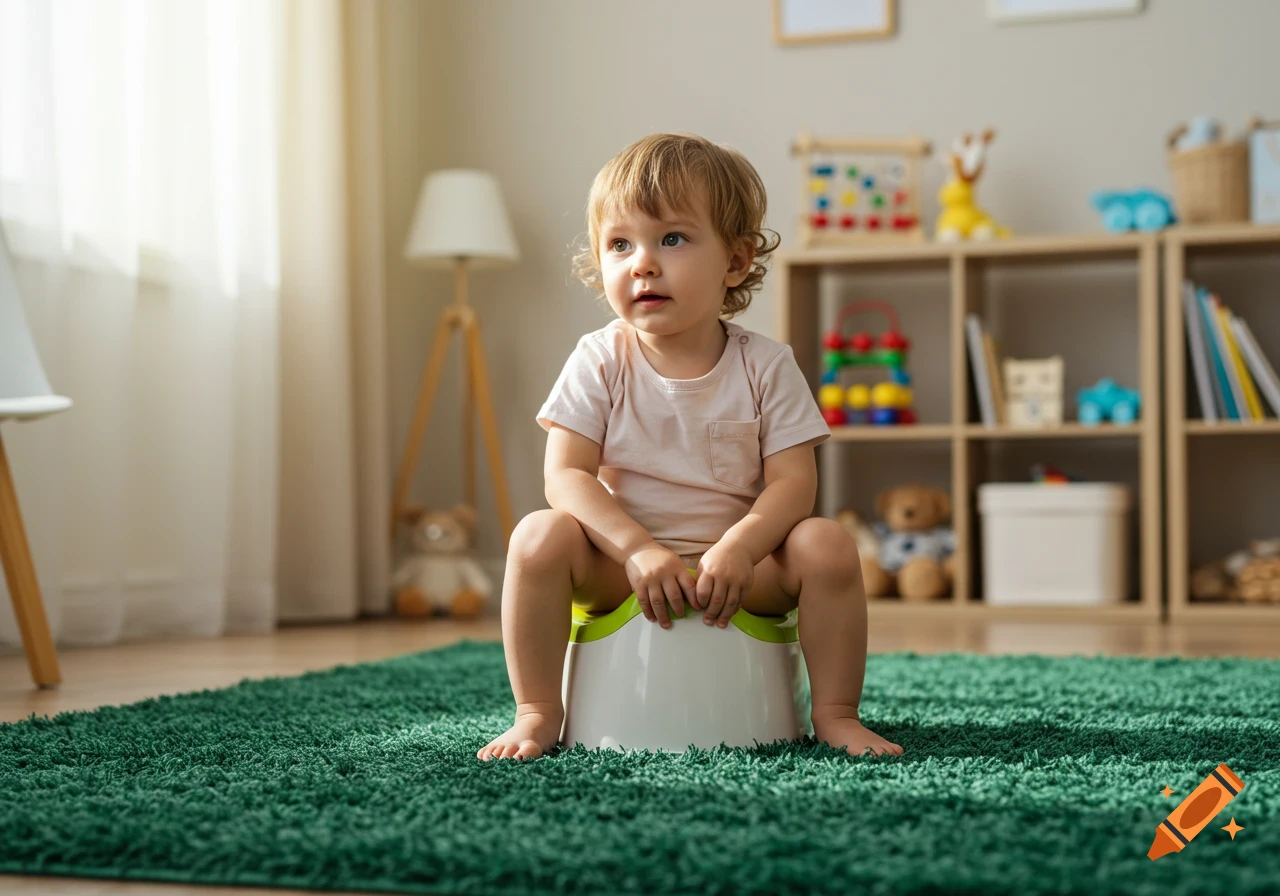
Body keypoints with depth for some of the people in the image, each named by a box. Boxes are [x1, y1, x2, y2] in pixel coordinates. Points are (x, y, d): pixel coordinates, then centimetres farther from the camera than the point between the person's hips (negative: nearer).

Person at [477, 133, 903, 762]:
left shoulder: (765, 367, -4)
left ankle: (835, 712, -8)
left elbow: (793, 481, -9)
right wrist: (639, 549, -26)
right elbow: (566, 475, -11)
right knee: (539, 537, -27)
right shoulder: (599, 363, -4)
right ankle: (538, 712, -12)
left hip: (739, 565, 0)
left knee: (827, 546, -25)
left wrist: (736, 549, -28)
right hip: (623, 560, 0)